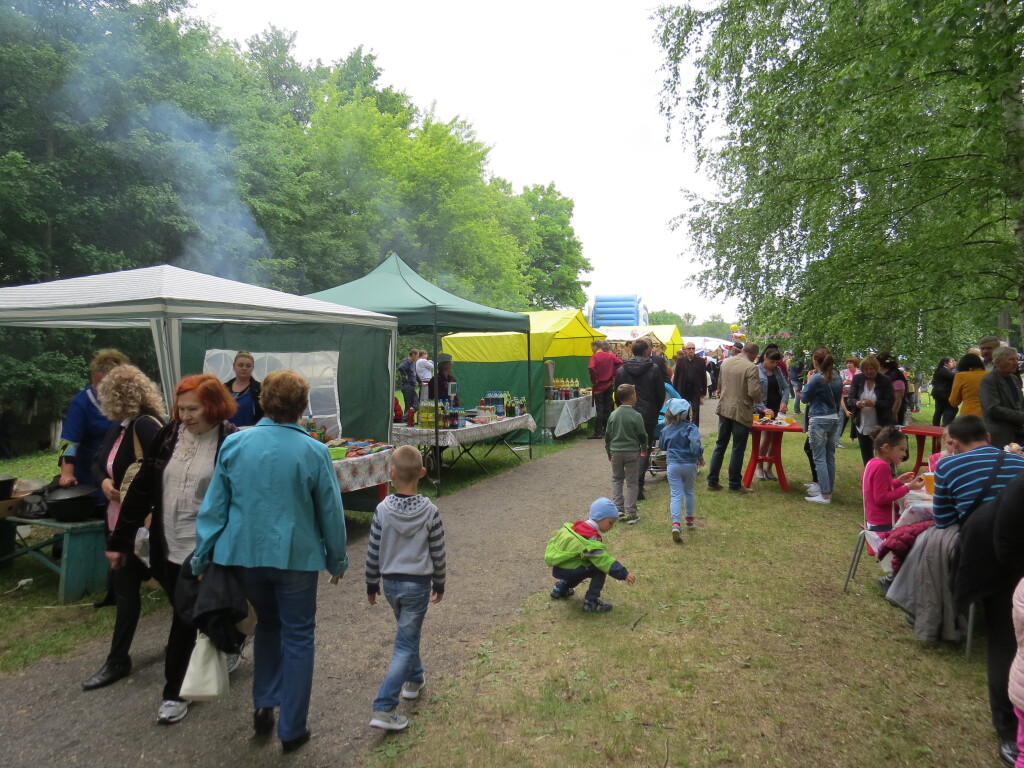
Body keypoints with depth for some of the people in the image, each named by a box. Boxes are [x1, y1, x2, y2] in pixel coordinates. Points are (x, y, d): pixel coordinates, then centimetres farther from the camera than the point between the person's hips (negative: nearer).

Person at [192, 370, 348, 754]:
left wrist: (203, 556, 8)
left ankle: (263, 705, 30)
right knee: (297, 637, 11)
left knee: (267, 624, 26)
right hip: (295, 557, -3)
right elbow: (331, 513, -5)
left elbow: (214, 505, -1)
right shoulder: (314, 452, -12)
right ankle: (292, 729, 20)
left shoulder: (234, 444, -5)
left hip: (245, 554, 3)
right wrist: (337, 559, 8)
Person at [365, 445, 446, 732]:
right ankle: (384, 709, 0)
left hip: (390, 583, 3)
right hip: (417, 584, -3)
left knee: (407, 632, 26)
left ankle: (414, 679, 43)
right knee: (406, 644, 4)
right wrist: (439, 585, 9)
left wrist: (371, 585, 10)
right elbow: (438, 554, -7)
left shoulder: (383, 510, -12)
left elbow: (373, 553, -5)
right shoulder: (429, 511, -14)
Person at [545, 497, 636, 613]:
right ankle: (591, 603, -6)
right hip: (567, 570, -9)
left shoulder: (579, 526, 3)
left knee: (586, 567, 31)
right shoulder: (591, 540, -21)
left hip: (557, 567, 9)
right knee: (600, 569, -9)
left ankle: (560, 588, 37)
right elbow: (605, 560, -27)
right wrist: (624, 574, -28)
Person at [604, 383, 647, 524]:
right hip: (632, 452, -3)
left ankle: (618, 508, 12)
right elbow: (642, 435, -6)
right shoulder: (636, 416, -11)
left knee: (616, 479, 19)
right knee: (631, 482, 5)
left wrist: (608, 452, 18)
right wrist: (644, 448, 14)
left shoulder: (613, 415, 0)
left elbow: (607, 435, 6)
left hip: (616, 451, 3)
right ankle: (630, 513, 4)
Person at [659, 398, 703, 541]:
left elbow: (662, 446, 15)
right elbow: (695, 446, -23)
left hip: (673, 466, 1)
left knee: (676, 495, -1)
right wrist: (701, 458, -7)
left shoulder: (666, 430, 0)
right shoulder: (690, 427, -11)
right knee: (689, 491, 21)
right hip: (690, 465, -1)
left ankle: (676, 524, -19)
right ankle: (689, 519, 37)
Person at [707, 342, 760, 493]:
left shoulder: (726, 363, 5)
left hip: (724, 409, 6)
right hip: (741, 411, -6)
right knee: (738, 449, 5)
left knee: (720, 445, 14)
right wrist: (758, 398, 0)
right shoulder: (751, 367, -16)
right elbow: (754, 392, -21)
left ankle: (712, 481, 18)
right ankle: (735, 485, 14)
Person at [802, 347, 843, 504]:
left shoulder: (817, 378, -15)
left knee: (820, 458, -3)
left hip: (819, 420, -8)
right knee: (830, 456, 13)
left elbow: (805, 398, -5)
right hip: (834, 419, 8)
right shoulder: (836, 377, 8)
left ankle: (825, 495, -3)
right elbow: (838, 399, 16)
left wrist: (808, 382, 6)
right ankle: (828, 490, 20)